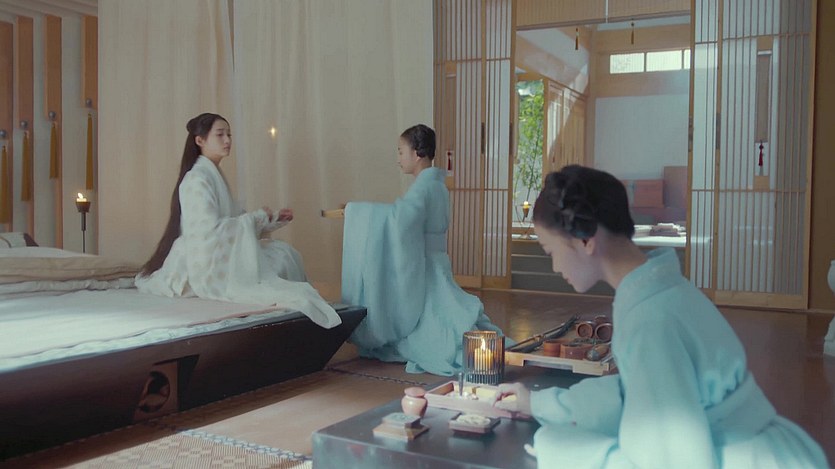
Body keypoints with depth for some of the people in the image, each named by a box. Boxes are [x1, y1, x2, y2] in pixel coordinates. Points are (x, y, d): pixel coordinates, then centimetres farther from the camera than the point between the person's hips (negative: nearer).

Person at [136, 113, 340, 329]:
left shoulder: (215, 175, 14)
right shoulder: (197, 178, -15)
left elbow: (232, 221, 17)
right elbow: (210, 230, -24)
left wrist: (274, 219, 9)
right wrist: (256, 217, -16)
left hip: (220, 256, 9)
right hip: (204, 266, -9)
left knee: (283, 253, 0)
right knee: (281, 257, -15)